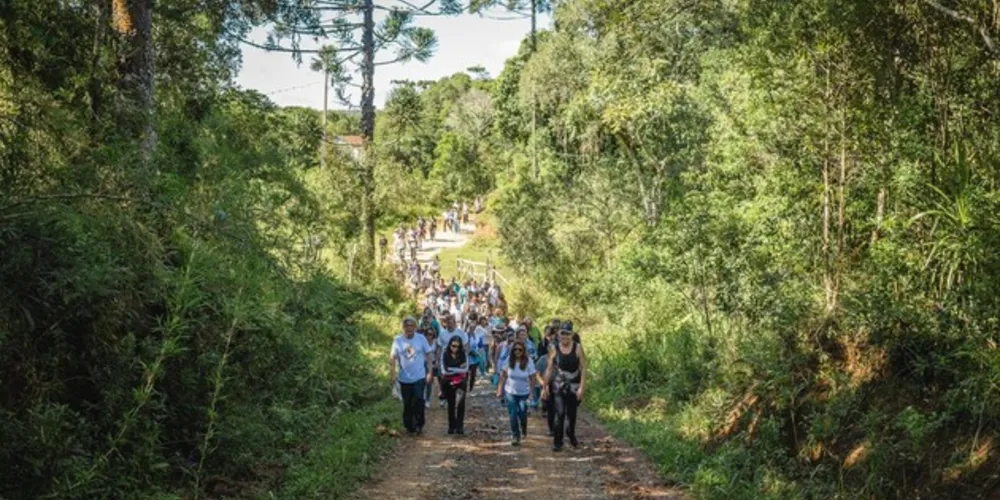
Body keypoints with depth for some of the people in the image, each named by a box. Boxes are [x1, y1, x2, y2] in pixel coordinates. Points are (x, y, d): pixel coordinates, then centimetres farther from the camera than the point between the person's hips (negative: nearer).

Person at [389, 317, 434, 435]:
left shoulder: (421, 338, -3)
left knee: (418, 400, -13)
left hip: (419, 377, -1)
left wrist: (429, 372, -2)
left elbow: (429, 355, 2)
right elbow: (393, 358, 0)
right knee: (407, 404, 9)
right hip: (404, 378, 1)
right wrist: (392, 374, -6)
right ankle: (409, 427, 22)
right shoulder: (397, 340, -3)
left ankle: (419, 425, 3)